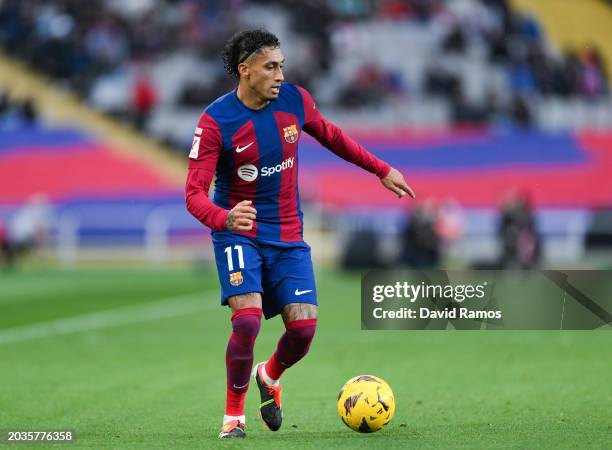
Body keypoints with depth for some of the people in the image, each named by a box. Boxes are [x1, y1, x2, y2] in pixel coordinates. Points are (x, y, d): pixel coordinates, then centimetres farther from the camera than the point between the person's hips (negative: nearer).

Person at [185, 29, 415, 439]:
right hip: (239, 234, -4)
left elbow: (330, 135, 18)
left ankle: (270, 377, 28)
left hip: (287, 234, 4)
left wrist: (381, 169, 21)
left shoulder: (295, 100, -4)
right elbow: (194, 193, -20)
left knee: (303, 327, -8)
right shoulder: (216, 121, -17)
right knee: (248, 319, -23)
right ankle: (233, 415, 0)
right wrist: (224, 219, -42)